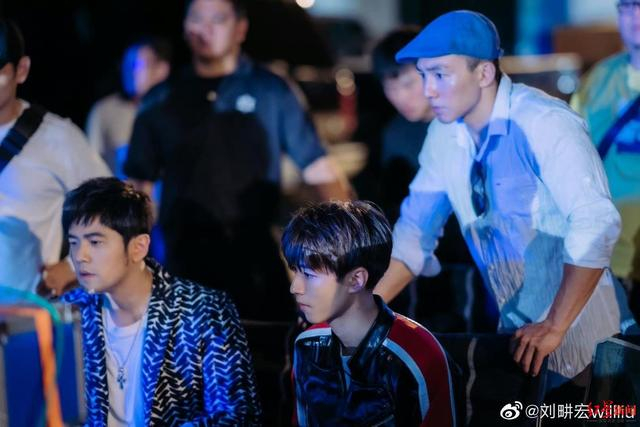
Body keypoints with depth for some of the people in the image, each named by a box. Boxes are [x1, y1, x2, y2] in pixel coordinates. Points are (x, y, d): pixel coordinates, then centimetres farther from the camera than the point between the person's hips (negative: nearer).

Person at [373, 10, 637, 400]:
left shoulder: (545, 123, -21)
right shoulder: (445, 134, 0)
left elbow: (596, 224, -30)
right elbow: (417, 227, 8)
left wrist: (555, 327, -32)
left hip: (582, 339, -7)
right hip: (518, 337, 7)